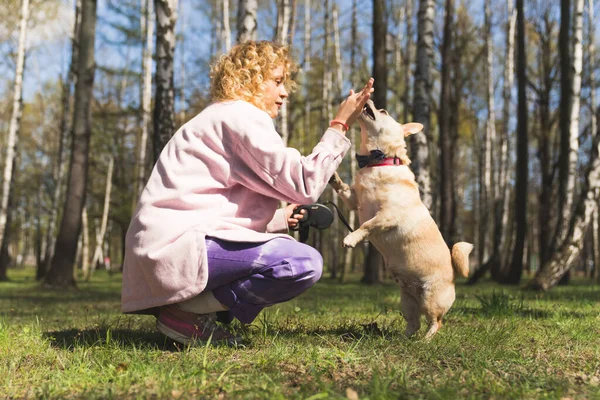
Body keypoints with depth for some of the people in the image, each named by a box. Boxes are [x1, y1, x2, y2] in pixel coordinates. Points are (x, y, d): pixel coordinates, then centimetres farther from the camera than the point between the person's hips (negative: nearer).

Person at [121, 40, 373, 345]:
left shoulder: (221, 117, 24)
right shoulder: (241, 115, -7)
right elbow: (304, 186, -15)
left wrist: (280, 219, 16)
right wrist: (339, 126, -7)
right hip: (175, 247, -11)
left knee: (287, 245, 21)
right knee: (305, 263, -20)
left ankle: (188, 303, 6)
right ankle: (187, 312, -11)